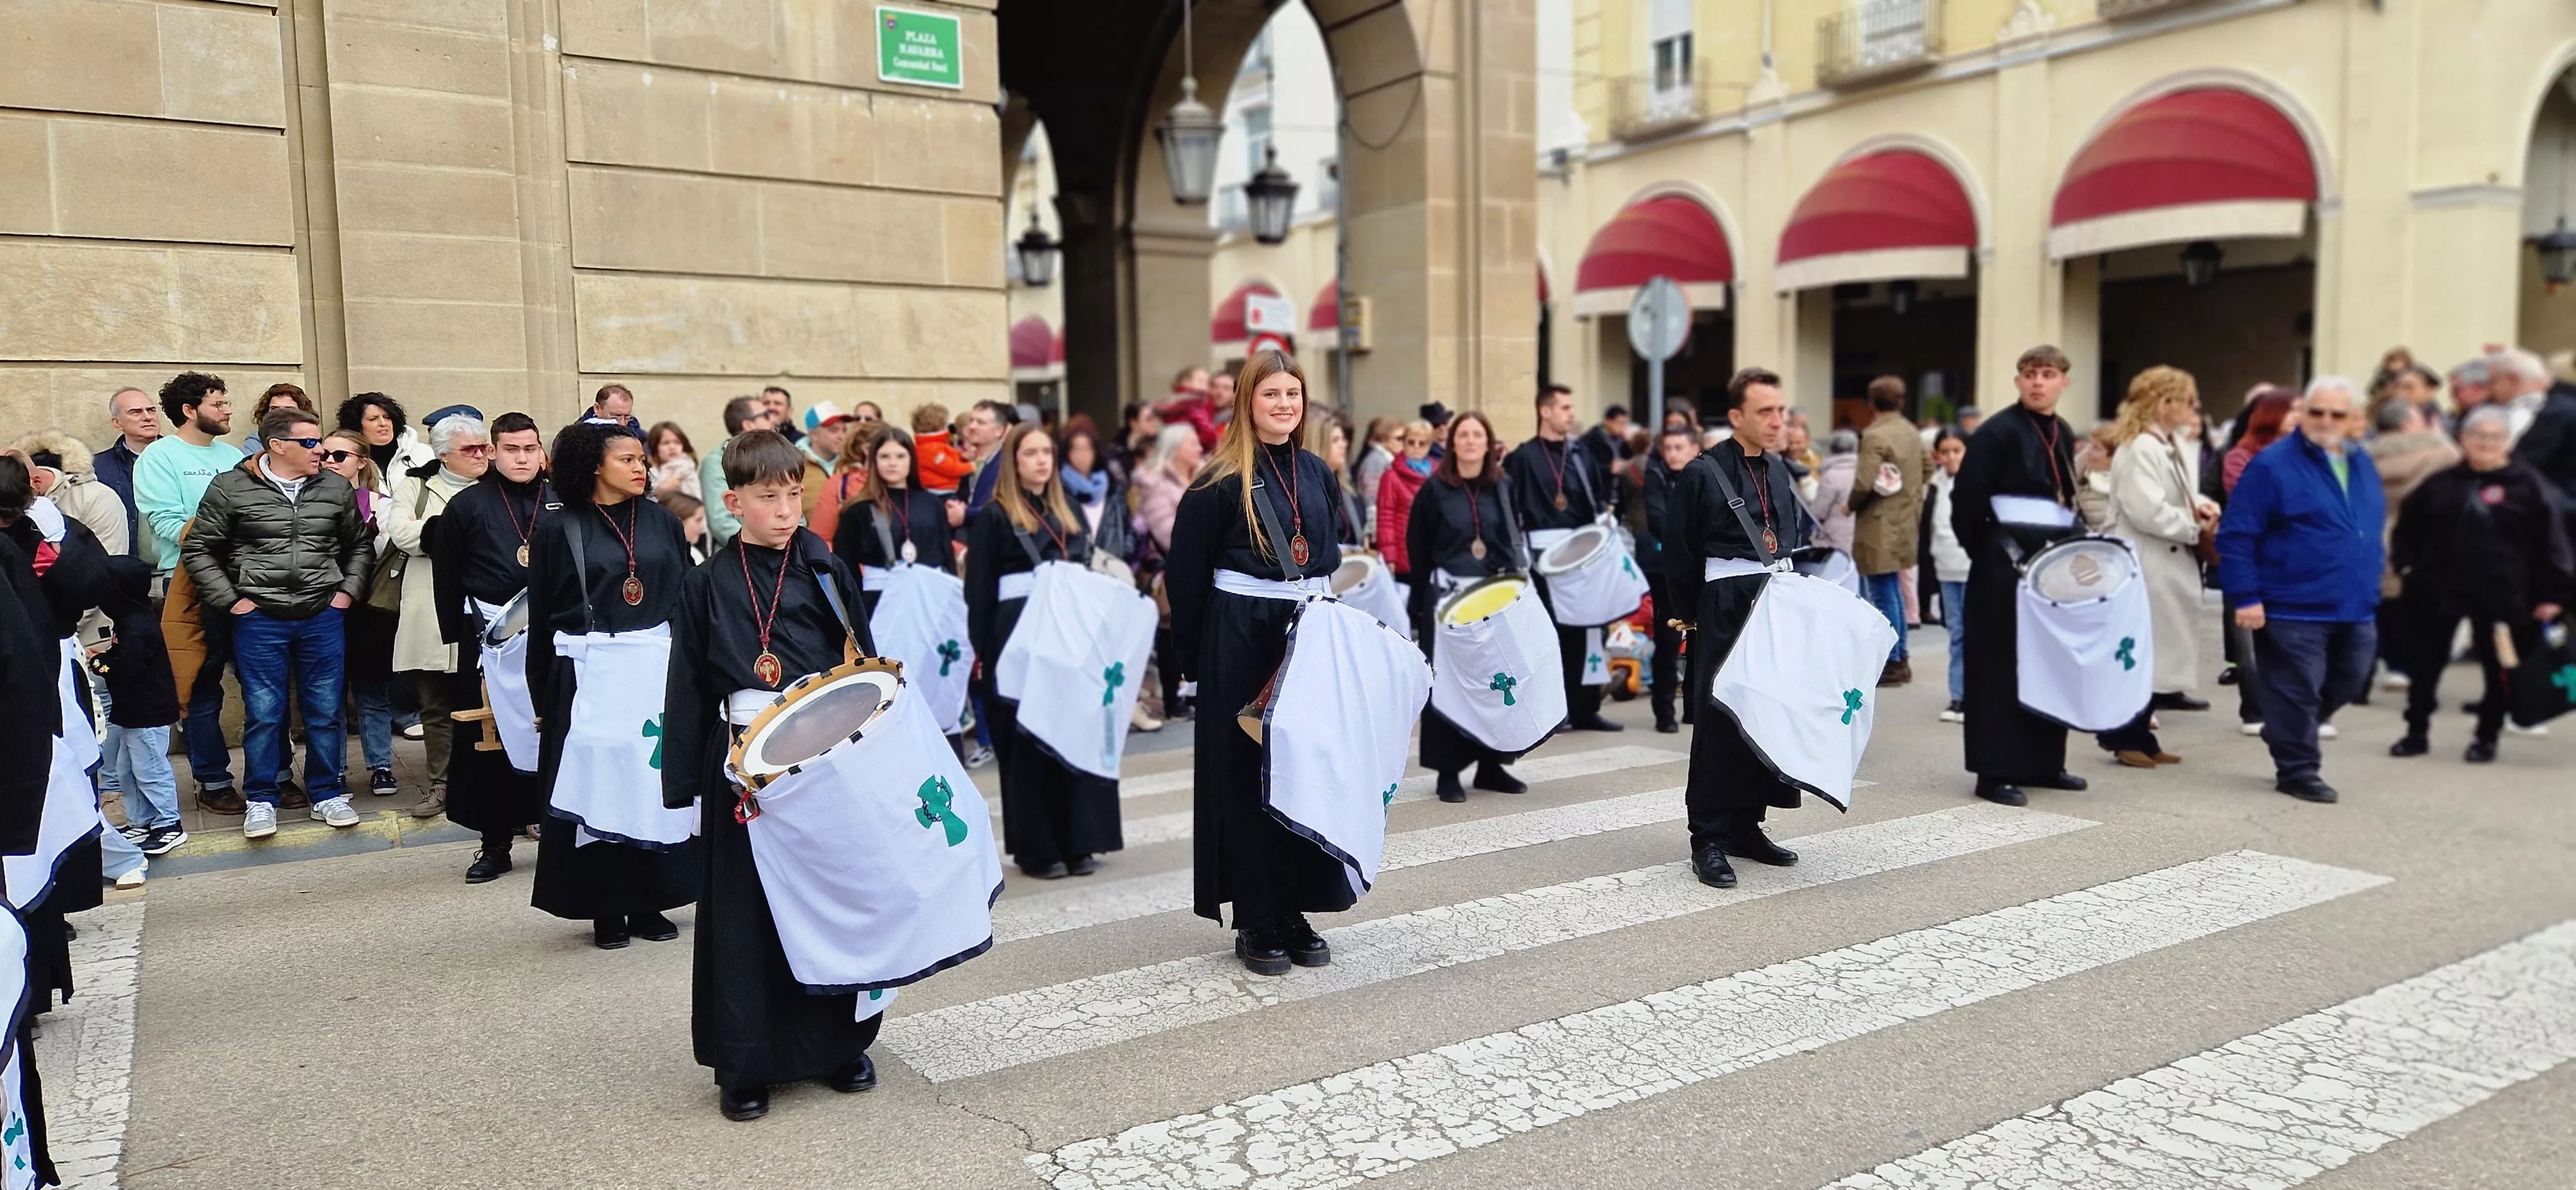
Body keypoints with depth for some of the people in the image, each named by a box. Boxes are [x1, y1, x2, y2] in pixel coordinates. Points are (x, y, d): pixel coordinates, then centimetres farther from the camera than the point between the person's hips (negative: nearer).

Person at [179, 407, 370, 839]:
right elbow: (197, 551, 3)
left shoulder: (337, 488, 5)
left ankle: (327, 794, 19)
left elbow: (357, 546, 17)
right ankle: (260, 800, 15)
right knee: (263, 712, 2)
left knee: (326, 710, 7)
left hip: (324, 616, 2)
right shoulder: (231, 488, -3)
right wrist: (229, 600, -3)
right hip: (259, 620, -2)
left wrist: (348, 591, 6)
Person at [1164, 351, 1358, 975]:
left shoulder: (1316, 472, 10)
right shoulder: (1221, 480, -7)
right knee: (1247, 777, 2)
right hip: (1241, 637, -5)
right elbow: (1187, 573, -7)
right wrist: (1192, 659, -7)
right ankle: (1256, 922, 11)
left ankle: (1296, 912, 20)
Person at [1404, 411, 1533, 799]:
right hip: (1448, 597, -3)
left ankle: (1491, 764, 17)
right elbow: (1417, 550, -2)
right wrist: (1421, 601, -6)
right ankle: (1448, 771, 4)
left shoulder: (1503, 488, 8)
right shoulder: (1434, 490, -2)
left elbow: (1514, 542, 11)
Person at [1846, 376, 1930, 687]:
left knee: (1883, 595, -2)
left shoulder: (1875, 435, -18)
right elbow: (1928, 468, 21)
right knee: (1892, 592, 19)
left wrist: (1850, 504, -6)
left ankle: (1892, 664, 2)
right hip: (1904, 523, 9)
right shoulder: (1912, 432, 9)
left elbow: (1864, 484, -24)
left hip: (1879, 527, -9)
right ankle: (1899, 658, 26)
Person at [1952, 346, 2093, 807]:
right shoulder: (1996, 433, -12)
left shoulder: (2063, 434, 12)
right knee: (2002, 670, -4)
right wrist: (1988, 556, -9)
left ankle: (2043, 763, 23)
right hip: (2003, 570, -8)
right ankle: (1996, 771, 2)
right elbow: (1965, 505, -15)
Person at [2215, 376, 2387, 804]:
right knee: (2295, 693, -1)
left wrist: (2371, 586, 18)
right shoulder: (2272, 464, -11)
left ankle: (2290, 741, 35)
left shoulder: (2362, 463, 13)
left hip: (2355, 609, 7)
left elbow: (2372, 531, 24)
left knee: (2345, 687, 15)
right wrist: (2245, 597, -17)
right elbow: (2236, 535, -13)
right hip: (2293, 609, -7)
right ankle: (2297, 769, 12)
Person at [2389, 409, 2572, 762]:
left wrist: (2552, 594, -9)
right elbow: (2407, 528, 14)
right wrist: (2405, 565, 2)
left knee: (2497, 668, 8)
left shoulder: (2528, 485, -3)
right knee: (2424, 665, 6)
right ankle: (2417, 733, 19)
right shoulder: (2441, 482, 6)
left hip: (2499, 595, -2)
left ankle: (2487, 737, 23)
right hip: (2435, 590, 2)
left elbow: (2549, 542, -5)